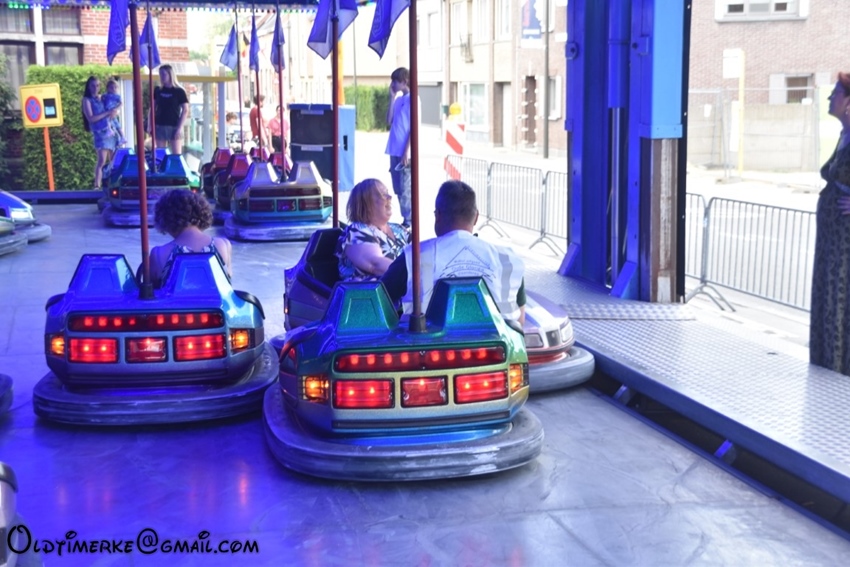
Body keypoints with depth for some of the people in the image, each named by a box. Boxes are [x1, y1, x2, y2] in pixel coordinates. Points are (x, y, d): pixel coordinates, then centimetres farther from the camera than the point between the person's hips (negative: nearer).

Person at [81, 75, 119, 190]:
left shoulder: (102, 98, 15)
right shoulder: (87, 100, 0)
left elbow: (115, 111, 22)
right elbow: (91, 118, -10)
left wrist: (114, 112, -2)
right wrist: (107, 113, -12)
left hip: (111, 131, 6)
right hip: (100, 133, -6)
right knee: (102, 160, -16)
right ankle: (97, 186, -15)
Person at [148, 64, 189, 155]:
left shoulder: (179, 91, -3)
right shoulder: (157, 90, 8)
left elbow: (185, 110, -4)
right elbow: (153, 108, 14)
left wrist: (180, 127, -12)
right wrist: (150, 124, 6)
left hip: (174, 127, -4)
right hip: (159, 126, 4)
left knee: (176, 155, -5)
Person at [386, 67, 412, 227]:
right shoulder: (398, 99, 14)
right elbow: (389, 121, 8)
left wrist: (407, 152, -16)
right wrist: (392, 98, 5)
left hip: (405, 152, -8)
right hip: (395, 151, 8)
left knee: (405, 189, -6)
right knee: (398, 189, 10)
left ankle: (408, 223, 0)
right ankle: (405, 220, 18)